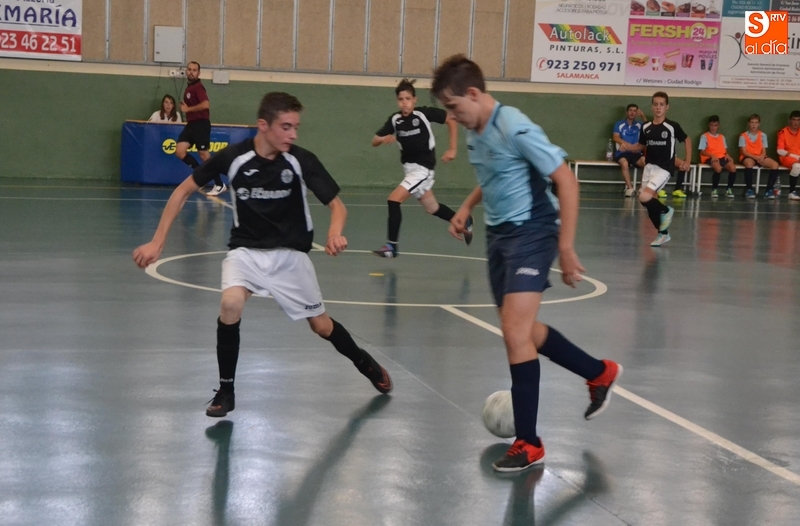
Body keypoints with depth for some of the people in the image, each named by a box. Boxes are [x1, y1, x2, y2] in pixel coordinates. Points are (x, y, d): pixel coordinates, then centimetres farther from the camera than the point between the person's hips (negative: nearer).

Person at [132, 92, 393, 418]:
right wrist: (157, 242, -10)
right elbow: (184, 191, -6)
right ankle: (226, 391, -9)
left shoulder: (302, 160, -18)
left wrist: (335, 233, -36)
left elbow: (337, 205, -13)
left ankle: (364, 362, 41)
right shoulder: (233, 157, -18)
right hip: (246, 250, 0)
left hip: (290, 254, 1)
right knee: (231, 304, -28)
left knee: (321, 325, 8)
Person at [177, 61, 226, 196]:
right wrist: (186, 108, 10)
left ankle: (219, 185, 6)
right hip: (191, 124, 9)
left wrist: (188, 109, -17)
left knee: (204, 155, -4)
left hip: (201, 124, -9)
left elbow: (206, 104, -27)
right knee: (180, 151, -4)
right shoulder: (189, 87, 16)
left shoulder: (198, 87, -12)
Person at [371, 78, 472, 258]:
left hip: (423, 168, -6)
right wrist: (384, 138, -25)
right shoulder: (395, 119, -5)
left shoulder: (424, 113, -17)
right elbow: (374, 141, -2)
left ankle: (391, 246, -11)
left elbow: (451, 120, -7)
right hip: (409, 167, 6)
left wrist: (452, 149, -10)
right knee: (433, 208, 20)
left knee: (393, 200, -19)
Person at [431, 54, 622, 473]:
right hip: (498, 234, 10)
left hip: (530, 233, -9)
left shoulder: (515, 128, -20)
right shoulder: (474, 132, 6)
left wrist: (566, 246, -21)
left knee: (515, 333, -15)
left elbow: (566, 180, -20)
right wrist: (466, 208, 11)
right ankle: (600, 374, 38)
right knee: (520, 330, 17)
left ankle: (529, 444, -5)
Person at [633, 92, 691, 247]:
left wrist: (687, 161, 3)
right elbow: (641, 146, 16)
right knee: (648, 203, 6)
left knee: (644, 197, -22)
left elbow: (687, 140, 7)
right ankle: (663, 233, 25)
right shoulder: (646, 127, 3)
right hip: (649, 167, 5)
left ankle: (665, 211, 7)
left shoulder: (672, 126, -8)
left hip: (664, 168, -5)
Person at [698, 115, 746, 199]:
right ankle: (714, 189, -21)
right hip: (709, 158, -4)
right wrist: (712, 155, -17)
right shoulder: (704, 136, 7)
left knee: (733, 167, -27)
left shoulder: (722, 137, 23)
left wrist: (727, 155, -3)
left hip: (722, 157, 5)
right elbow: (702, 151, -1)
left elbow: (725, 150, 21)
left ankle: (729, 189, -11)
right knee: (718, 167, -38)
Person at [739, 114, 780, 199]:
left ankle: (768, 190, -19)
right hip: (747, 157, -4)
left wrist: (761, 157, -20)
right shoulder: (743, 136, -2)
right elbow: (744, 152, -8)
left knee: (775, 164, -23)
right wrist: (756, 157, -21)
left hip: (760, 158, 4)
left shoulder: (763, 135, 8)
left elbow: (764, 151, 4)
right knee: (749, 162, -41)